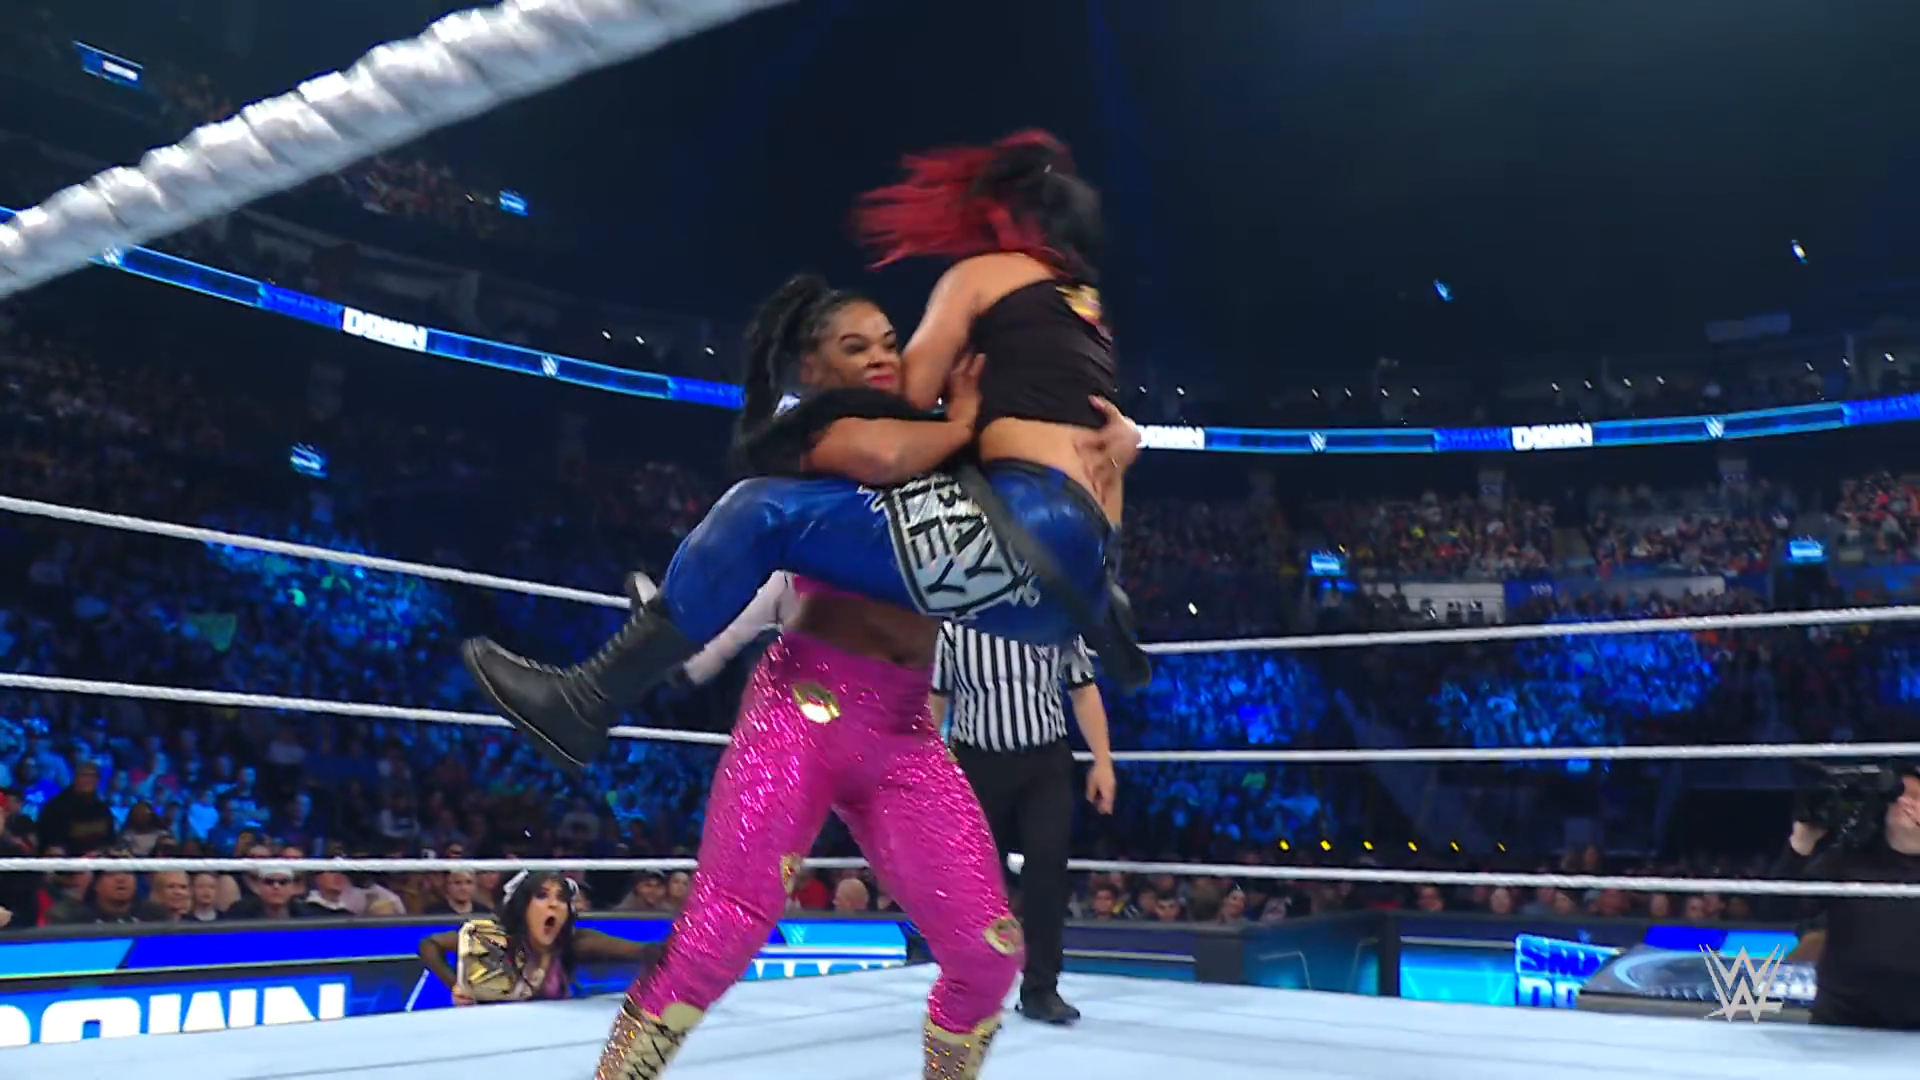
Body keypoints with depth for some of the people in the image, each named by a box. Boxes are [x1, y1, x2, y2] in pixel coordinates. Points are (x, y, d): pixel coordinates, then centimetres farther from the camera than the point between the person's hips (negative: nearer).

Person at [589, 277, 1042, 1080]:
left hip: (906, 734, 6)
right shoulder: (810, 428, 2)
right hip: (806, 705, -5)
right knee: (717, 939, -11)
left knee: (988, 954, -1)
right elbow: (881, 456, -22)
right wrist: (963, 425, -3)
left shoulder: (929, 444, 22)